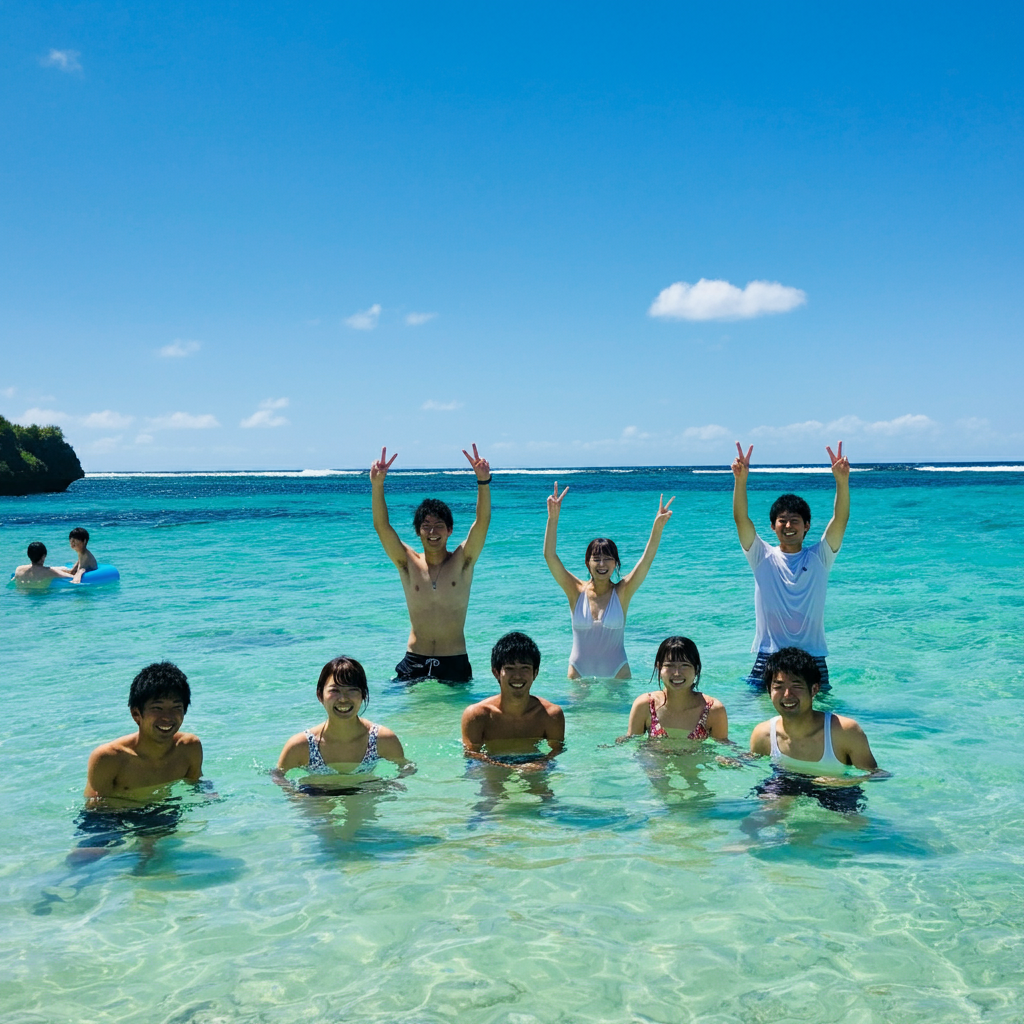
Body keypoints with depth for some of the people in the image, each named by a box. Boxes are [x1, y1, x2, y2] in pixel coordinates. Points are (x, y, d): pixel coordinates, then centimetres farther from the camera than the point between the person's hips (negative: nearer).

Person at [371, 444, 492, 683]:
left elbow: (482, 521, -11)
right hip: (415, 663, 1)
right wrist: (377, 485, -21)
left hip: (455, 663, -1)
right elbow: (381, 525, -7)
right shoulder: (409, 564, 3)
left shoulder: (462, 562, 1)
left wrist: (483, 481, -26)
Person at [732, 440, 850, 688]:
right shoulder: (763, 557, 4)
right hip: (768, 656, 0)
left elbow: (840, 519, -8)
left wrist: (842, 481, -24)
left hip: (813, 657, 1)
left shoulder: (819, 557, 5)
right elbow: (741, 519, -8)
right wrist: (740, 480, -24)